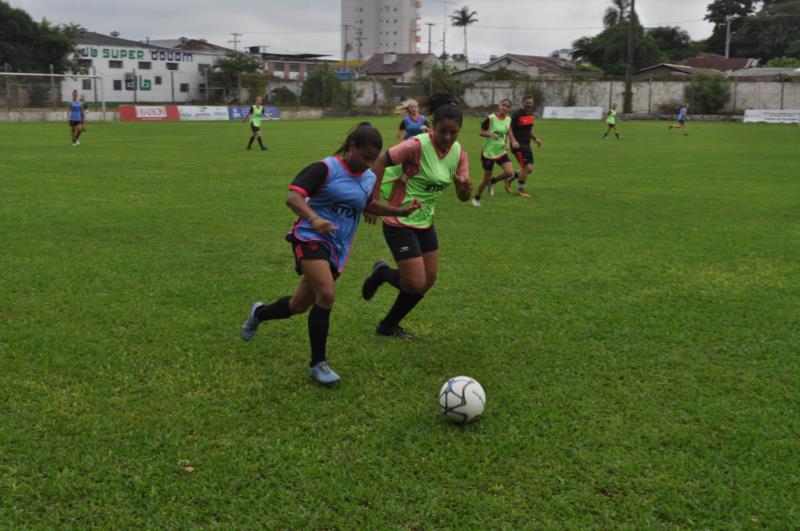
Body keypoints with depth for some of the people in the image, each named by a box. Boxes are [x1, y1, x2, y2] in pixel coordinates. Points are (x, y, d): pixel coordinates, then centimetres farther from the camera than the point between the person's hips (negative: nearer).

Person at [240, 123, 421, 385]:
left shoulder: (369, 179, 8)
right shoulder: (326, 168, -13)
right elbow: (293, 197, -22)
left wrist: (402, 211, 19)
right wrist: (314, 219, -41)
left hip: (338, 250, 7)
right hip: (312, 239, -7)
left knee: (300, 305, 12)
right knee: (326, 296, -25)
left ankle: (259, 313, 45)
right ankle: (318, 364, -8)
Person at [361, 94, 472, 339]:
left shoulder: (459, 153, -1)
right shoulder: (417, 145, -22)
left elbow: (463, 197, 1)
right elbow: (380, 162, -21)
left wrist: (464, 186, -22)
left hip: (425, 223, 8)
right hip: (400, 223, -7)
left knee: (428, 280, 10)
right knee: (415, 285, -11)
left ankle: (389, 325, 28)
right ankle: (381, 273, 21)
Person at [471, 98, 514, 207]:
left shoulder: (509, 120, 2)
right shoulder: (491, 118, -13)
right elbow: (481, 132, -9)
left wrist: (507, 143, -3)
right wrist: (491, 134, -27)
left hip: (501, 152, 4)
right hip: (488, 152, -4)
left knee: (510, 172, -17)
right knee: (486, 178, 3)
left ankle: (492, 182, 11)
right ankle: (476, 198, 26)